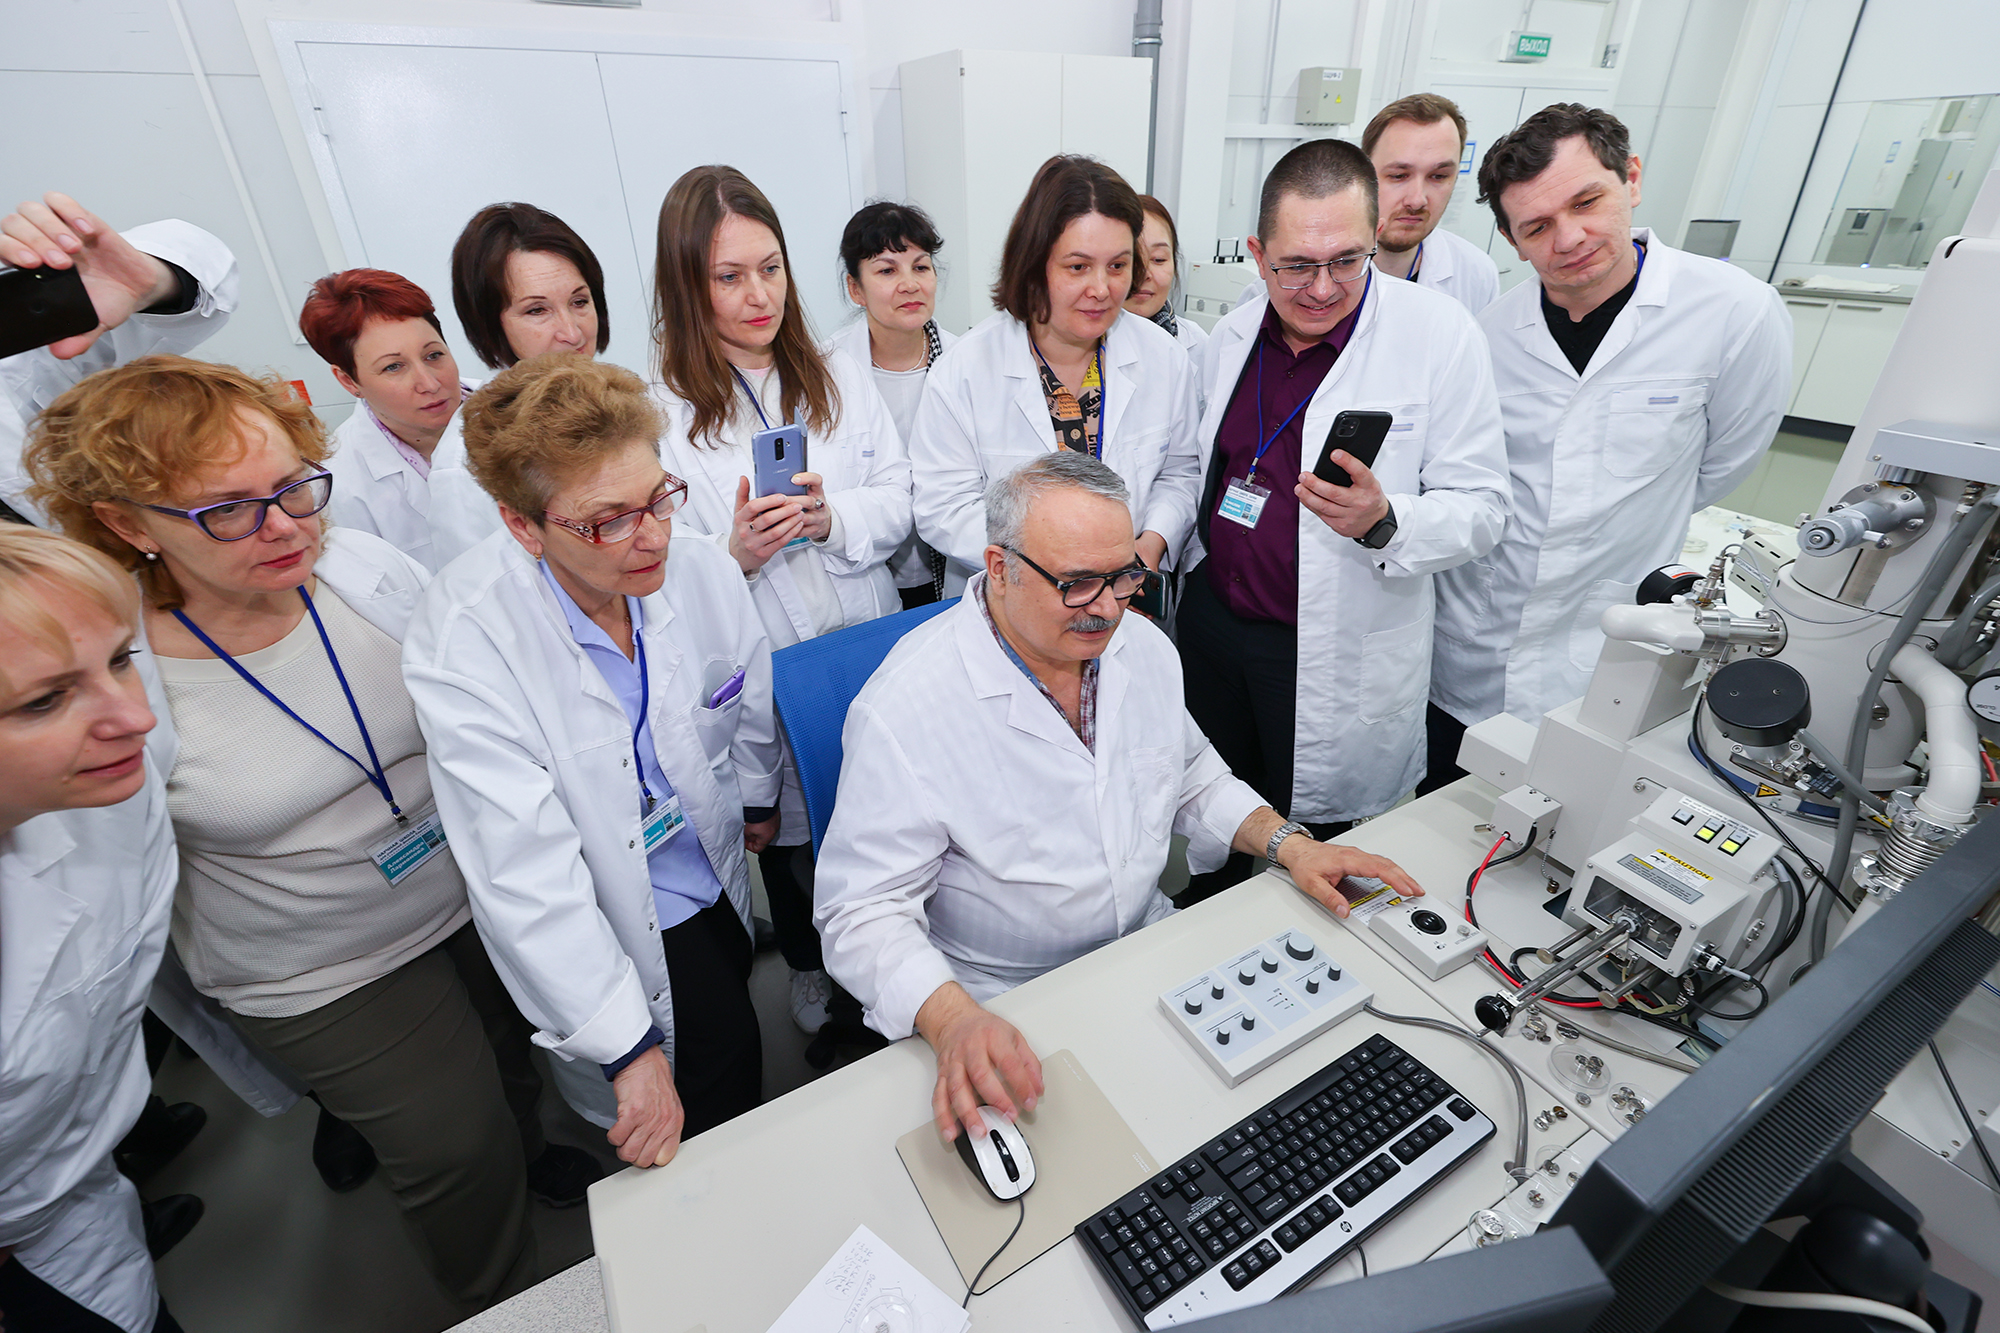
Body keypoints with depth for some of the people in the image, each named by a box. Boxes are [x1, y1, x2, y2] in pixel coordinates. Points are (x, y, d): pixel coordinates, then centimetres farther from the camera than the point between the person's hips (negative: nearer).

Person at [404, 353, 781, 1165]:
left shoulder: (701, 569, -17)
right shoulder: (461, 646, -29)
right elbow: (526, 874, -29)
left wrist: (759, 796, 20)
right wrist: (629, 1048, -27)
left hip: (718, 879, 5)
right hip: (608, 932, -4)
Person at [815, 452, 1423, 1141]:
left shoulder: (1141, 645, -3)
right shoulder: (905, 709, -24)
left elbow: (1192, 774, 13)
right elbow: (865, 910, -21)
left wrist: (1287, 843, -2)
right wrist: (954, 1022, -38)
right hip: (1007, 1006, -5)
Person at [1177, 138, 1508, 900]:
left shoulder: (1440, 335, -13)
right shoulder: (1232, 333, 3)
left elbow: (1482, 509, -13)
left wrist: (1383, 522, -31)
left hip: (1339, 656, -4)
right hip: (1214, 623, 5)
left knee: (1315, 838, 13)